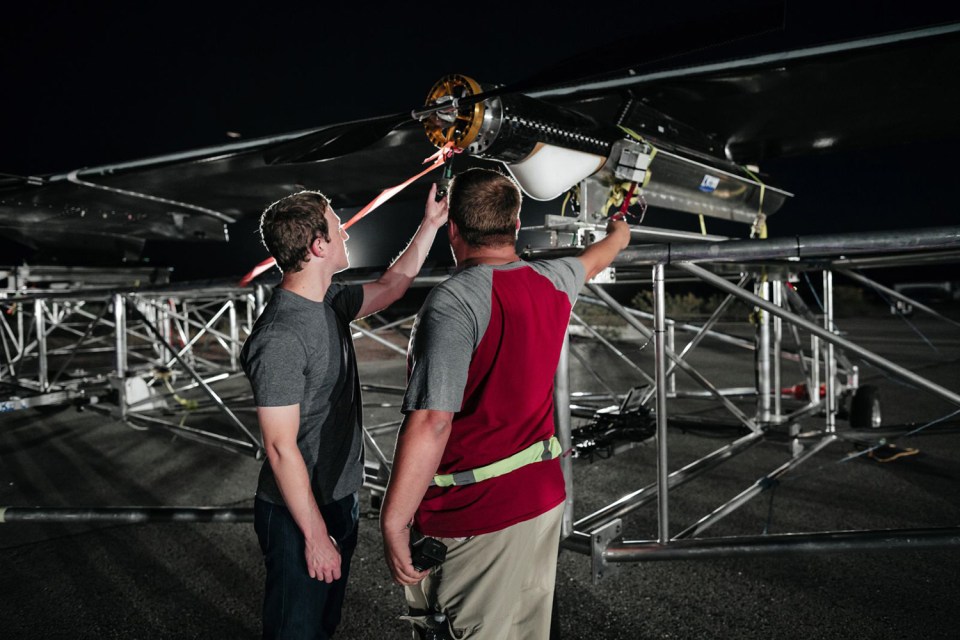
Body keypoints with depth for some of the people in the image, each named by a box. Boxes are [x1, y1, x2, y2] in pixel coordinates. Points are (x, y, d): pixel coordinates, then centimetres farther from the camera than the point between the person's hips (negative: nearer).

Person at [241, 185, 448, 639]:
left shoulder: (330, 302, 0)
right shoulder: (280, 337, -27)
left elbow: (391, 285, 18)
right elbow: (281, 448, -25)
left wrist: (431, 224, 15)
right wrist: (316, 536, -19)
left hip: (339, 498, 8)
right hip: (300, 515, -8)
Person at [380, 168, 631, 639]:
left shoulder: (454, 301, -19)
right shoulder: (551, 283, 4)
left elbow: (431, 423, -26)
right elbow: (593, 261, 28)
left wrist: (393, 523, -19)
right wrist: (618, 234, 50)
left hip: (476, 518, -7)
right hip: (544, 497, 8)